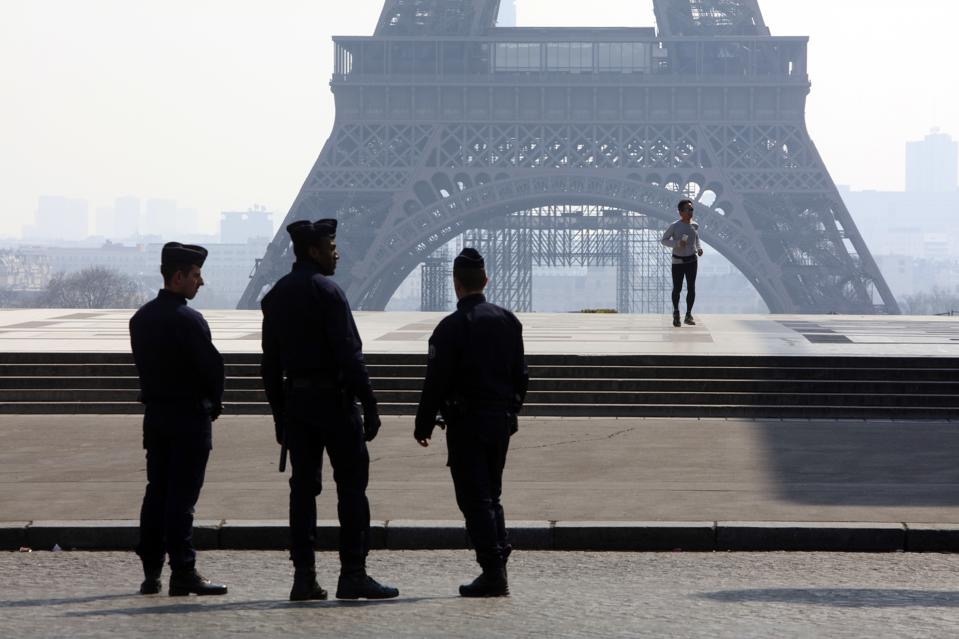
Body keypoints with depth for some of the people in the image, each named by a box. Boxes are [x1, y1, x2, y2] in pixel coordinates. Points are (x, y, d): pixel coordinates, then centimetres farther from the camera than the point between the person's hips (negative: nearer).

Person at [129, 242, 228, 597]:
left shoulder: (141, 318, 9)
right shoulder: (187, 320, -16)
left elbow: (143, 364, 12)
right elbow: (212, 365, -16)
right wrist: (214, 403, 0)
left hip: (155, 415, 7)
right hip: (190, 417, -7)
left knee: (156, 492, 11)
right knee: (182, 496, -5)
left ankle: (150, 573, 13)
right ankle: (183, 573, -3)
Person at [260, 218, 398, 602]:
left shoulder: (275, 297, 11)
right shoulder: (327, 292, -11)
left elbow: (270, 364, 14)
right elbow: (349, 354, -16)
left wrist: (280, 415, 18)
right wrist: (370, 406, -14)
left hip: (295, 402, 7)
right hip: (334, 399, -7)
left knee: (303, 487, 7)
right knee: (351, 485, -2)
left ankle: (304, 577, 6)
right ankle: (353, 574, -4)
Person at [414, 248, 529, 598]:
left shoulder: (452, 326, -13)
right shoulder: (509, 321, 6)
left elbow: (436, 382, -13)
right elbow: (521, 375, 11)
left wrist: (423, 426, -4)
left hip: (467, 424, -6)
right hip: (502, 421, 6)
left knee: (475, 500, -2)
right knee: (491, 496, 16)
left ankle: (492, 573, -7)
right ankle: (498, 568, 15)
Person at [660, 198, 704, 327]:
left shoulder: (695, 226, 3)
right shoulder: (674, 226, -10)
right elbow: (664, 240, -4)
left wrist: (699, 249, 0)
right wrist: (677, 243, -20)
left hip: (692, 260, 3)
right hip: (678, 261, -3)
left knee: (691, 288, -4)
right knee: (677, 288, 1)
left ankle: (688, 315, 6)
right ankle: (676, 313, 24)